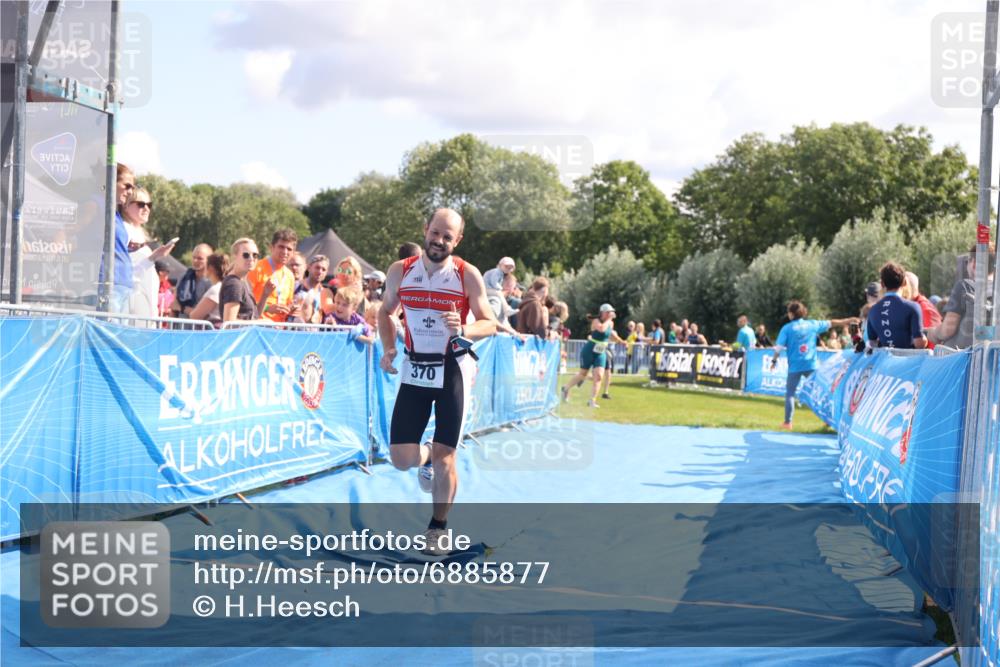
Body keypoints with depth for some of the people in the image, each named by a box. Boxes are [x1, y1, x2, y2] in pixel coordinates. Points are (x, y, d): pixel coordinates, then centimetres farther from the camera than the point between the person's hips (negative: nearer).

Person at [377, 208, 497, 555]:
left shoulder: (468, 275, -7)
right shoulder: (400, 271, 0)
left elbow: (489, 323, -4)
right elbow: (385, 311, 14)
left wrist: (464, 330, -25)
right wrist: (388, 349, -2)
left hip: (453, 370, -2)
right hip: (415, 369, 2)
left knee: (445, 456, -1)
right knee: (401, 459, -2)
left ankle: (438, 528, 17)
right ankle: (425, 457, 35)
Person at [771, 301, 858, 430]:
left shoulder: (787, 328, -5)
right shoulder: (813, 324, 5)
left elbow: (779, 347, -9)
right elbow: (831, 323, 17)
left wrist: (774, 360, 5)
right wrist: (848, 320, 28)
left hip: (795, 366, -3)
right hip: (811, 365, 3)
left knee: (790, 393, 6)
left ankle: (788, 422, 3)